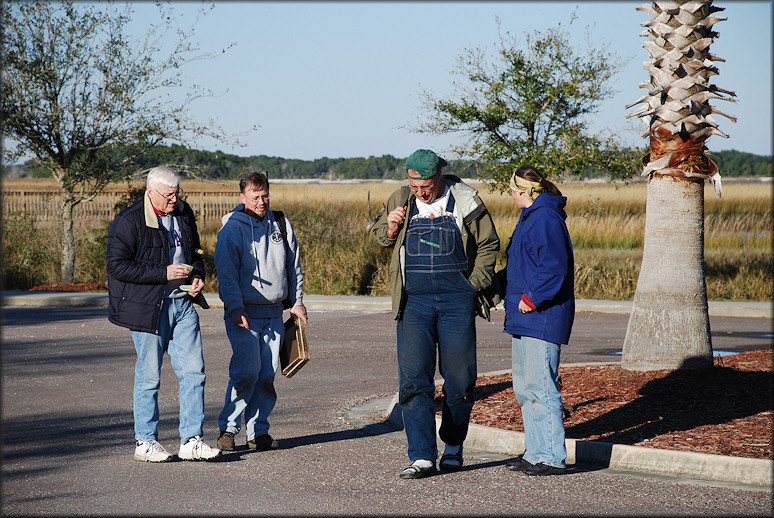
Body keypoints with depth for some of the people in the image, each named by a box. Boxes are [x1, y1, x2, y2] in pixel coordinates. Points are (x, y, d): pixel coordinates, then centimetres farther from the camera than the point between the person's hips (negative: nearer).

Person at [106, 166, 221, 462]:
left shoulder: (184, 213, 10)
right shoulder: (128, 222, -11)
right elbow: (116, 265, -15)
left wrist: (198, 276, 3)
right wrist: (164, 273, -19)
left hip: (184, 303, 6)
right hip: (148, 307, -6)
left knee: (193, 372, 1)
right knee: (149, 376, 1)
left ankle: (191, 441, 7)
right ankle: (145, 442, 13)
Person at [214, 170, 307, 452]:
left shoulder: (280, 224, 11)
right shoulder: (232, 228, -4)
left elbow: (294, 266, 20)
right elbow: (227, 272, -9)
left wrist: (297, 301, 14)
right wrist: (235, 308, -17)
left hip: (274, 313, 5)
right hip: (244, 314, -5)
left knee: (267, 375, 3)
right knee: (246, 371, -14)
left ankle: (258, 431, 11)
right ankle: (228, 428, -3)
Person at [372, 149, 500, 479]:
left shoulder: (465, 201, 1)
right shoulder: (400, 201, 7)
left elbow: (488, 244, 10)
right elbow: (380, 237, 22)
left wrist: (475, 284, 0)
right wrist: (391, 227, 0)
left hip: (457, 300, -1)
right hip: (414, 300, 1)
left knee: (459, 377, 5)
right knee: (414, 379, -8)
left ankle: (453, 448, 23)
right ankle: (422, 458, -9)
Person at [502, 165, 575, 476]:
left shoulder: (545, 218, -14)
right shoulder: (531, 217, 18)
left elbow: (554, 267, -22)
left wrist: (532, 298, -18)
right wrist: (509, 293, 16)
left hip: (542, 318, -11)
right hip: (525, 318, 11)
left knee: (540, 386, -10)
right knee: (525, 388, 14)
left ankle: (552, 458, -7)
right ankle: (536, 453, 20)